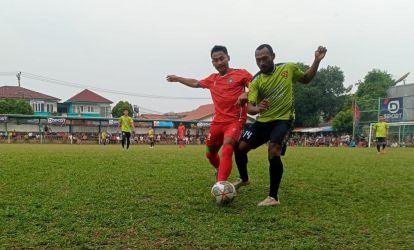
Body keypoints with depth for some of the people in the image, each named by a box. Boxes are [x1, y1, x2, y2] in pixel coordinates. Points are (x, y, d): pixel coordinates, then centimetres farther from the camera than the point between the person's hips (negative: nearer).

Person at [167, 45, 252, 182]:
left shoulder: (241, 73, -2)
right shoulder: (212, 79, 15)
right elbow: (196, 83, 32)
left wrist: (246, 94, -28)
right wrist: (177, 78, 38)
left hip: (235, 120, -6)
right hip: (218, 121, 6)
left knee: (227, 147, -30)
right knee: (210, 153, 17)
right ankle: (219, 170, 48)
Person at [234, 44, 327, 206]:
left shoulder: (288, 69, -4)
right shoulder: (256, 81, -7)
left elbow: (306, 79, 15)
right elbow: (249, 107, -16)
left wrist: (317, 61, 1)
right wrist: (257, 108, -40)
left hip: (284, 119, -3)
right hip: (263, 120, 3)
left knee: (273, 152, -25)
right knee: (240, 147, 0)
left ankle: (273, 198, -13)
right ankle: (244, 179, 30)